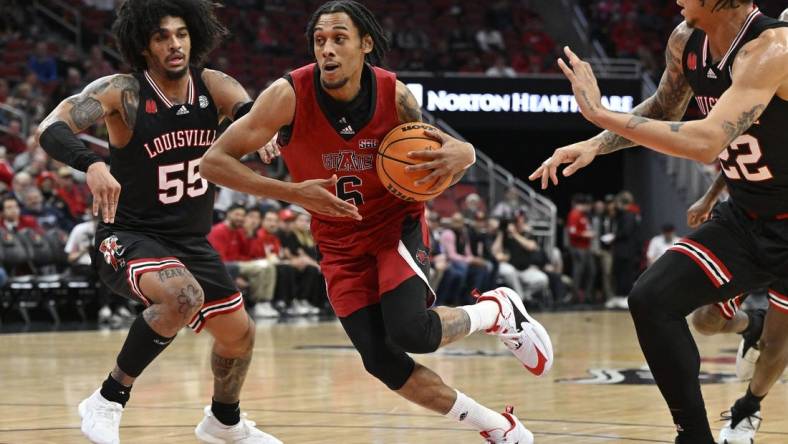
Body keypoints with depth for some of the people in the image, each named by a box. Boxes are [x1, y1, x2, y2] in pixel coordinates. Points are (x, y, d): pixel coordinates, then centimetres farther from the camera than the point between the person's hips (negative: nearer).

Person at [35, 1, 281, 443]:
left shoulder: (213, 86, -5)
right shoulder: (123, 92, -18)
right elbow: (52, 128, -29)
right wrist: (92, 164, -49)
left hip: (191, 241, 6)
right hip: (130, 237, -6)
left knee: (240, 334, 15)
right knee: (184, 296, -35)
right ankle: (108, 401, -20)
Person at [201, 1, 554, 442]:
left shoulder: (394, 95, -17)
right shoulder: (289, 95, -22)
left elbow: (432, 175, -1)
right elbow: (215, 162, -23)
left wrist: (459, 156, -26)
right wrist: (294, 193, -32)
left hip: (397, 224, -1)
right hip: (342, 243, 1)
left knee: (409, 332, -25)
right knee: (382, 361, -8)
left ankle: (498, 310, 8)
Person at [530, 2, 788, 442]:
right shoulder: (686, 43, -6)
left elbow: (706, 143, -38)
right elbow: (663, 110, 15)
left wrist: (600, 113, -34)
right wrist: (595, 145, 0)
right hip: (744, 218, 6)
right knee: (652, 300, -7)